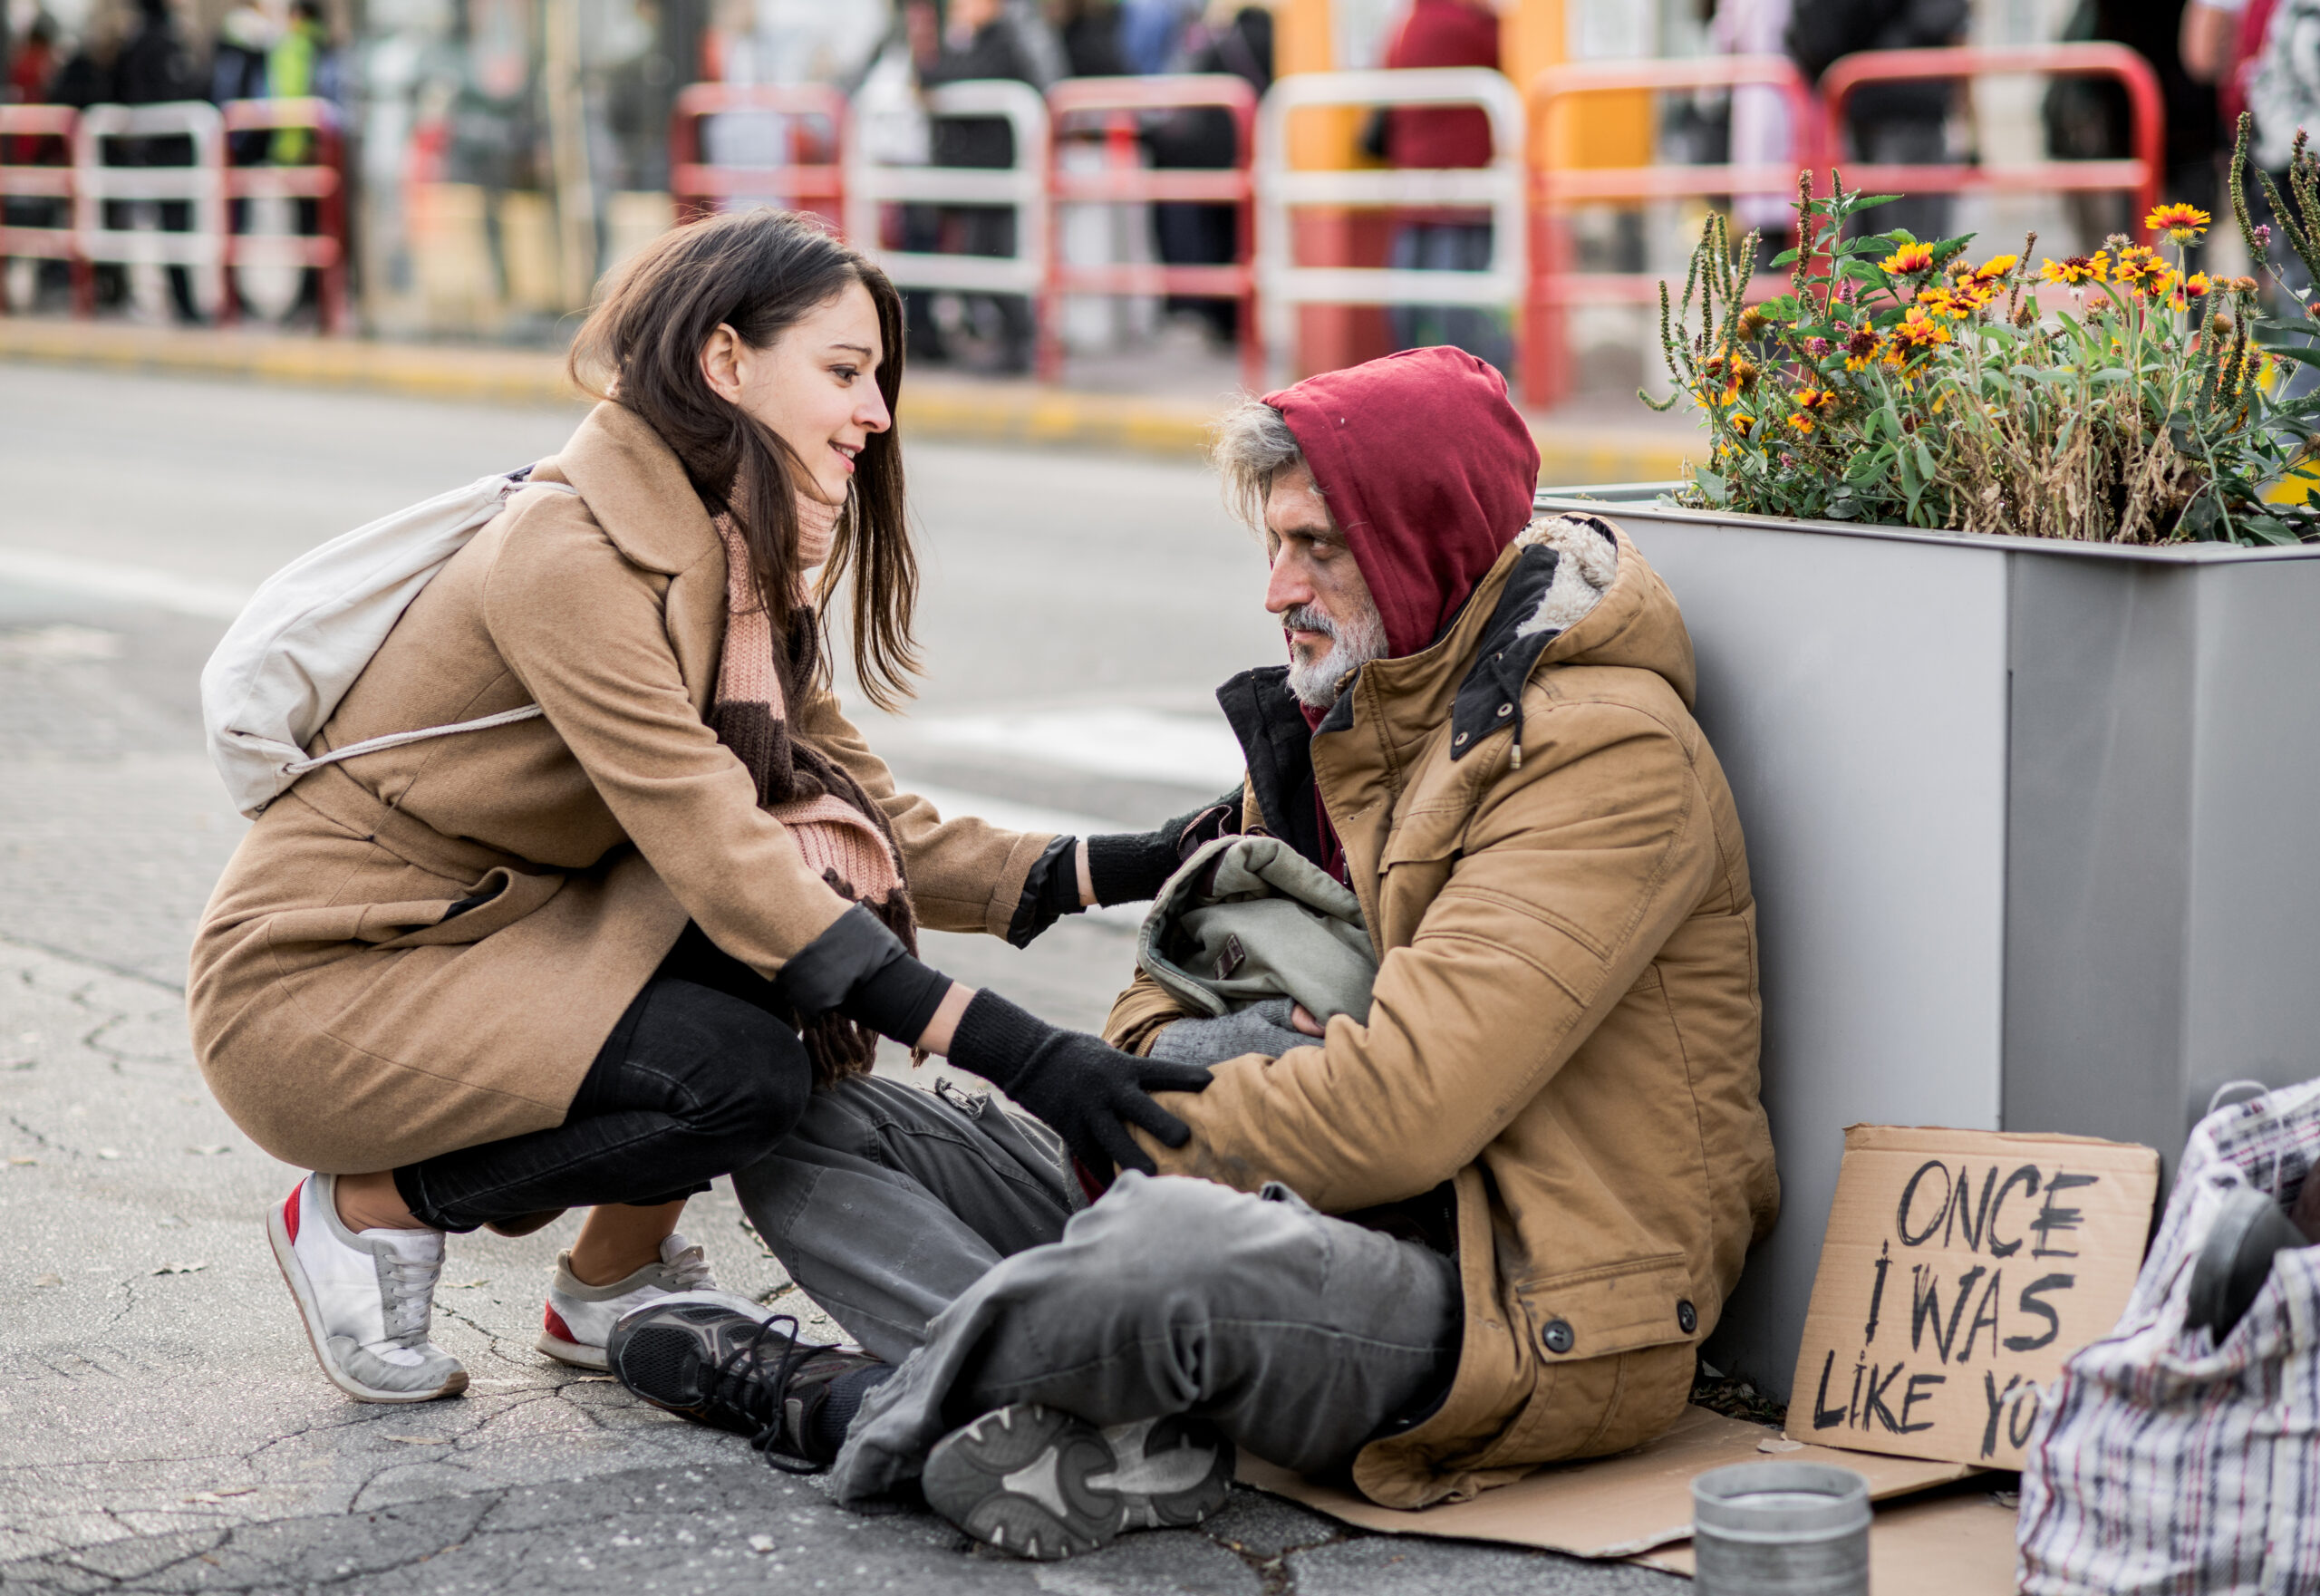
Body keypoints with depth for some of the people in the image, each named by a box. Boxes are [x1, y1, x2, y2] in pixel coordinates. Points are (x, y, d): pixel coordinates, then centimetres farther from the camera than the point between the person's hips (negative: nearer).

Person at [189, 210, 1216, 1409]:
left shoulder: (735, 557, 5)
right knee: (743, 1074, -26)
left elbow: (872, 822, 4)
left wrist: (1106, 873, -13)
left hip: (483, 930, 8)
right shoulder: (573, 549, -23)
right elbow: (716, 854, -31)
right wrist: (1013, 1050, -37)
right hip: (310, 985, -8)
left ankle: (614, 1285, 4)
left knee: (822, 885, -11)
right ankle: (370, 1211, -3)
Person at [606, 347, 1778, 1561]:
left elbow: (1409, 1105, -23)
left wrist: (1139, 1132, -10)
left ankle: (872, 1400, -12)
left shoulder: (1606, 753, -14)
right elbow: (1192, 950, 19)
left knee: (1164, 1242, -42)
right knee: (808, 1126, 1)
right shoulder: (1337, 711, 14)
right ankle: (1129, 1435, -22)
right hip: (1322, 1222, 9)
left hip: (1533, 1313, -9)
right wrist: (1157, 1046, -6)